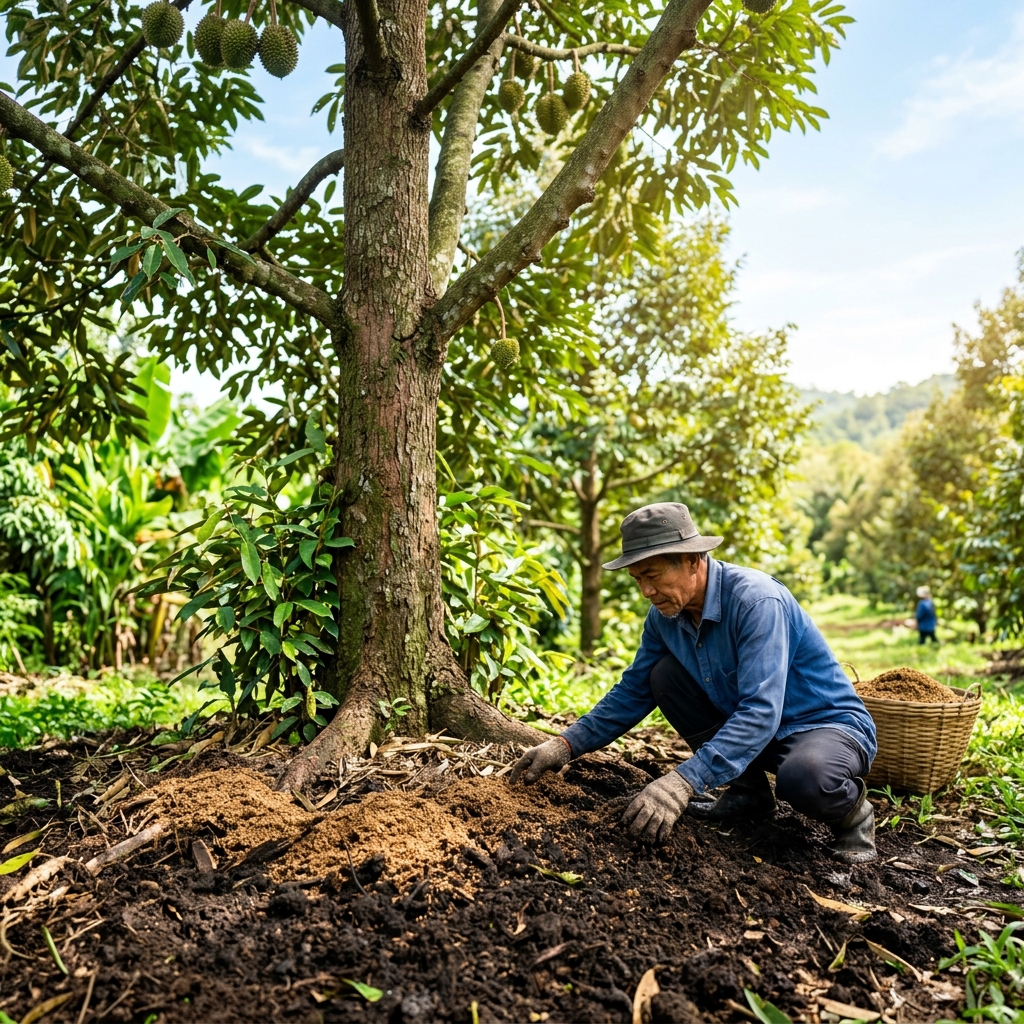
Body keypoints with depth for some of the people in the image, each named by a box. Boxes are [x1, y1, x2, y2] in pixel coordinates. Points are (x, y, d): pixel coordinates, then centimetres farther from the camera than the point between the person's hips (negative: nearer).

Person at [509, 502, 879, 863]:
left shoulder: (756, 601, -30)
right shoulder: (665, 613, -7)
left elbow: (760, 712, -37)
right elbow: (633, 691, 4)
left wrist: (682, 784, -45)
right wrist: (565, 746, -6)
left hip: (829, 723, -7)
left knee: (804, 778, -39)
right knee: (665, 676, -6)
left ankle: (850, 808, -1)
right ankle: (749, 793, 6)